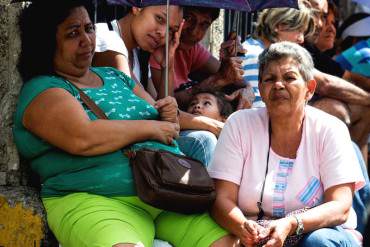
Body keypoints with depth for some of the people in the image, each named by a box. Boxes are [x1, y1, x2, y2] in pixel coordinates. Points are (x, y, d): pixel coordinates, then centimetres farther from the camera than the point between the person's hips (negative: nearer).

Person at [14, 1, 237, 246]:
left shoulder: (115, 77, 20)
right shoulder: (43, 90, -2)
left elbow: (167, 129, 26)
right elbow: (82, 139, -20)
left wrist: (169, 114, 1)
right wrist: (151, 127, -9)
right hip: (95, 201, -6)